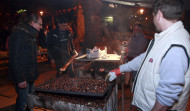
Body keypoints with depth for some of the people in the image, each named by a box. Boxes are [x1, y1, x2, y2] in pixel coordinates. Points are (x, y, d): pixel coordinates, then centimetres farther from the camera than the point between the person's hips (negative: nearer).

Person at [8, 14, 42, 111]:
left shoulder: (31, 34, 14)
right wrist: (20, 79, -23)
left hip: (30, 75, 9)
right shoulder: (18, 34, -16)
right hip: (22, 77, -9)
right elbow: (14, 59, -22)